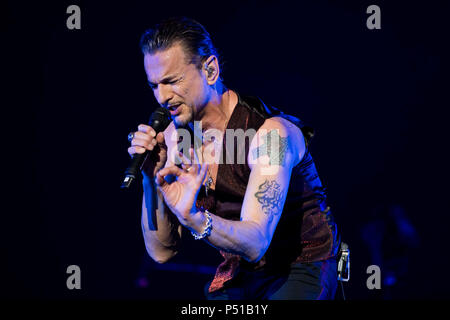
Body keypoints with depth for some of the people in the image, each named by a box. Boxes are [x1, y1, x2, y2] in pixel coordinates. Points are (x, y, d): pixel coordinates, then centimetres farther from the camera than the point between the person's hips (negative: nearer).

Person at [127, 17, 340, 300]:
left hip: (302, 267, -5)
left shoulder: (270, 133, -21)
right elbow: (162, 251, -4)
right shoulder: (174, 137, -4)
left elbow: (255, 244, -31)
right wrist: (151, 179, -19)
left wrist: (193, 217, -48)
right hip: (240, 273, 5)